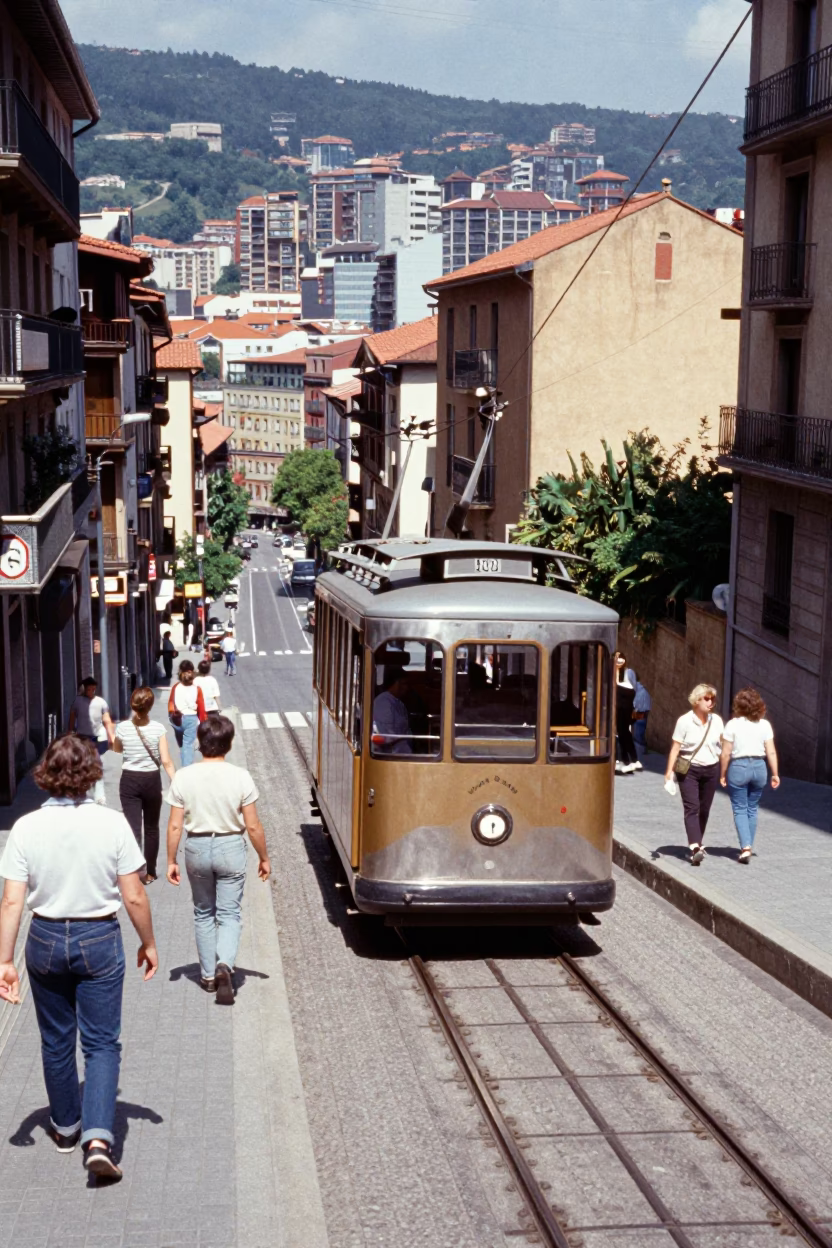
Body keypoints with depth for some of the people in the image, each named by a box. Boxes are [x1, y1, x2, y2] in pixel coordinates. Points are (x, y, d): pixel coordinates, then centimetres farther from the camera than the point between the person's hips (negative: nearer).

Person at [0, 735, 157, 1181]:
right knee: (102, 1043, 7)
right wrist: (148, 943, 5)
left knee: (56, 1041, 19)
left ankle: (66, 1127, 35)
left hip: (46, 941, 2)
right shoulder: (112, 823, -14)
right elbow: (134, 898, -10)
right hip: (99, 941, -2)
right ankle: (98, 1137, -8)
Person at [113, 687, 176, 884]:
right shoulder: (158, 728, -12)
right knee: (151, 828, 17)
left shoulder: (123, 728, -9)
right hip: (151, 781, 0)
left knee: (133, 828, -2)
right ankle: (149, 873, 26)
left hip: (129, 781, 0)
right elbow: (166, 761, -14)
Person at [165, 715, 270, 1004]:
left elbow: (175, 825, -6)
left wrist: (171, 861, 5)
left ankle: (208, 976, 23)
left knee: (203, 913, 18)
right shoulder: (240, 777, -12)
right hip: (230, 847, -2)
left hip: (196, 848, 2)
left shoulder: (183, 777, -9)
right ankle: (224, 965, -18)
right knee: (230, 914, 5)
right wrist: (264, 858, 6)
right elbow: (253, 826, -8)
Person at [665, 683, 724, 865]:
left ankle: (697, 844, 25)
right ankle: (695, 847, -24)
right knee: (692, 808, -13)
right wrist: (669, 771, -14)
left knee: (704, 809, 9)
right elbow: (675, 747, -8)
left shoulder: (716, 720, 3)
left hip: (711, 770, 4)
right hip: (689, 770, -4)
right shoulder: (684, 721, -8)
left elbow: (723, 745, 8)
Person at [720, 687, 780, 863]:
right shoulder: (764, 725, -1)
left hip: (738, 767, -3)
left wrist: (722, 774, 2)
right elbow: (771, 752, -2)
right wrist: (775, 774, 6)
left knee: (740, 809, 3)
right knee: (752, 809, 17)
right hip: (759, 767, 3)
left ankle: (745, 847, -11)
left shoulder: (733, 725, -9)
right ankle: (748, 847, 23)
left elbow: (726, 753, -8)